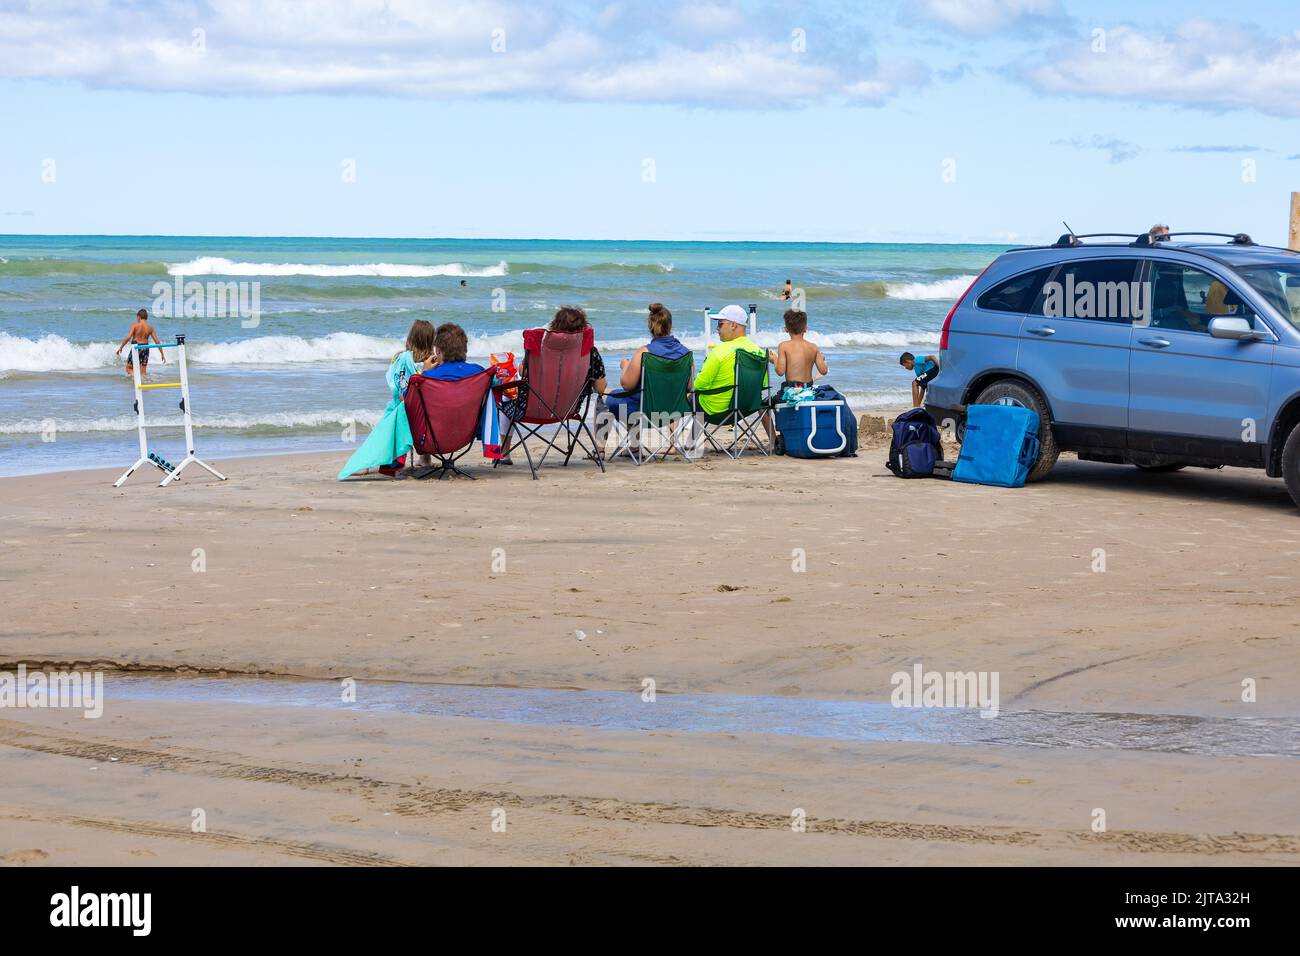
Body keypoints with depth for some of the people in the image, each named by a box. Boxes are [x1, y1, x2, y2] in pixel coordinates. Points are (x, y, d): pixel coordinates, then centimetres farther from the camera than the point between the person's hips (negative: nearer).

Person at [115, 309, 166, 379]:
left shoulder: (135, 325, -7)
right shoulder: (150, 327, 4)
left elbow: (128, 338, -16)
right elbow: (157, 341, 4)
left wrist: (120, 348, -6)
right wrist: (162, 354, 11)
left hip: (136, 347, -4)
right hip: (145, 348, 4)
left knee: (129, 368, 7)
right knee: (143, 371, 12)